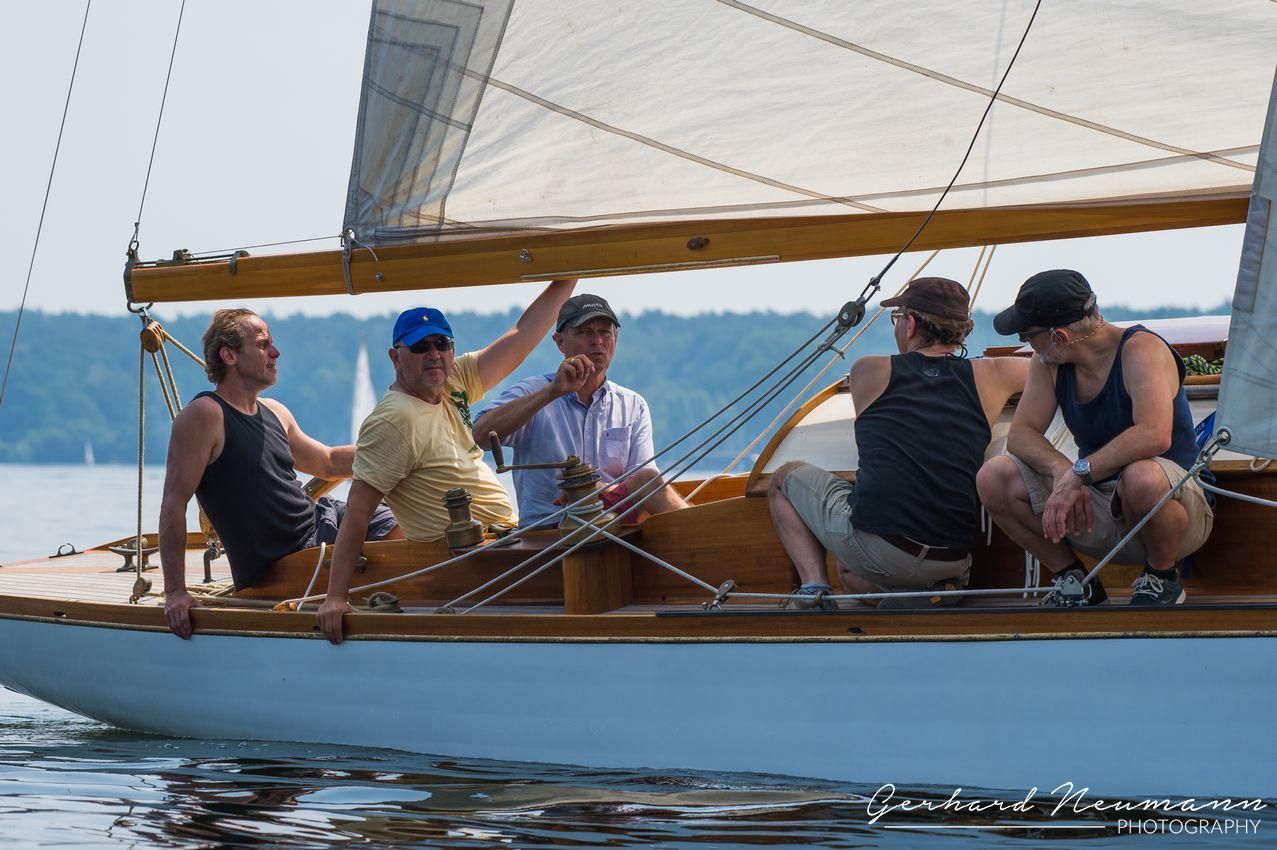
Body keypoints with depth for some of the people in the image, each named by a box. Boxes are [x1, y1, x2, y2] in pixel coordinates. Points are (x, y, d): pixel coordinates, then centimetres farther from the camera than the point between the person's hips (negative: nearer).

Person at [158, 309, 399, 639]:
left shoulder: (274, 413, 11)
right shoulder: (203, 416, -16)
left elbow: (329, 462, 26)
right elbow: (174, 503, -20)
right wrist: (175, 592, -25)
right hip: (276, 571, -9)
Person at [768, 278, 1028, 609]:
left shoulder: (869, 372, 5)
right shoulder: (987, 377, 7)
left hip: (874, 547, -3)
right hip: (951, 563, 3)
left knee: (785, 479, 24)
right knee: (851, 569, 37)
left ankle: (814, 588, 4)